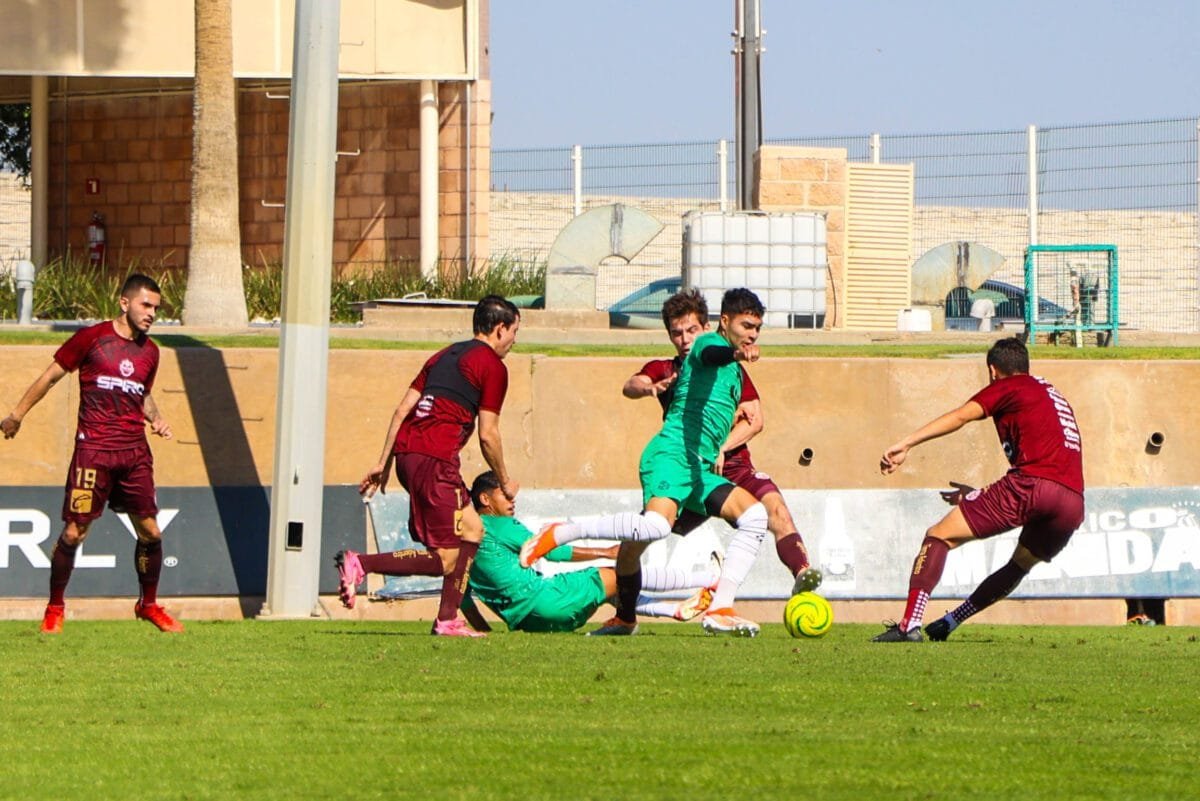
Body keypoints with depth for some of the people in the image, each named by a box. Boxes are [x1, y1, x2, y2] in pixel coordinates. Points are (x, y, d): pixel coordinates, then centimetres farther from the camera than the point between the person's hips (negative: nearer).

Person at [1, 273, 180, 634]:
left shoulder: (149, 352, 13)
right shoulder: (92, 338, -3)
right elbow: (52, 374, 4)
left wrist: (156, 419, 8)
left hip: (135, 452, 5)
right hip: (93, 449, -5)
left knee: (150, 530, 4)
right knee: (74, 531, -5)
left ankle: (149, 604, 22)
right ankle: (55, 608, 10)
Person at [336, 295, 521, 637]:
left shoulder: (444, 356, 23)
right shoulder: (492, 367, 0)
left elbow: (402, 409, 18)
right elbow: (488, 435, -3)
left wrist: (383, 463, 19)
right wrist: (504, 482, 10)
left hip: (406, 452, 9)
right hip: (435, 458, -9)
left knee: (472, 529, 19)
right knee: (444, 560, -6)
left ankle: (447, 620, 16)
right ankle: (361, 564, -17)